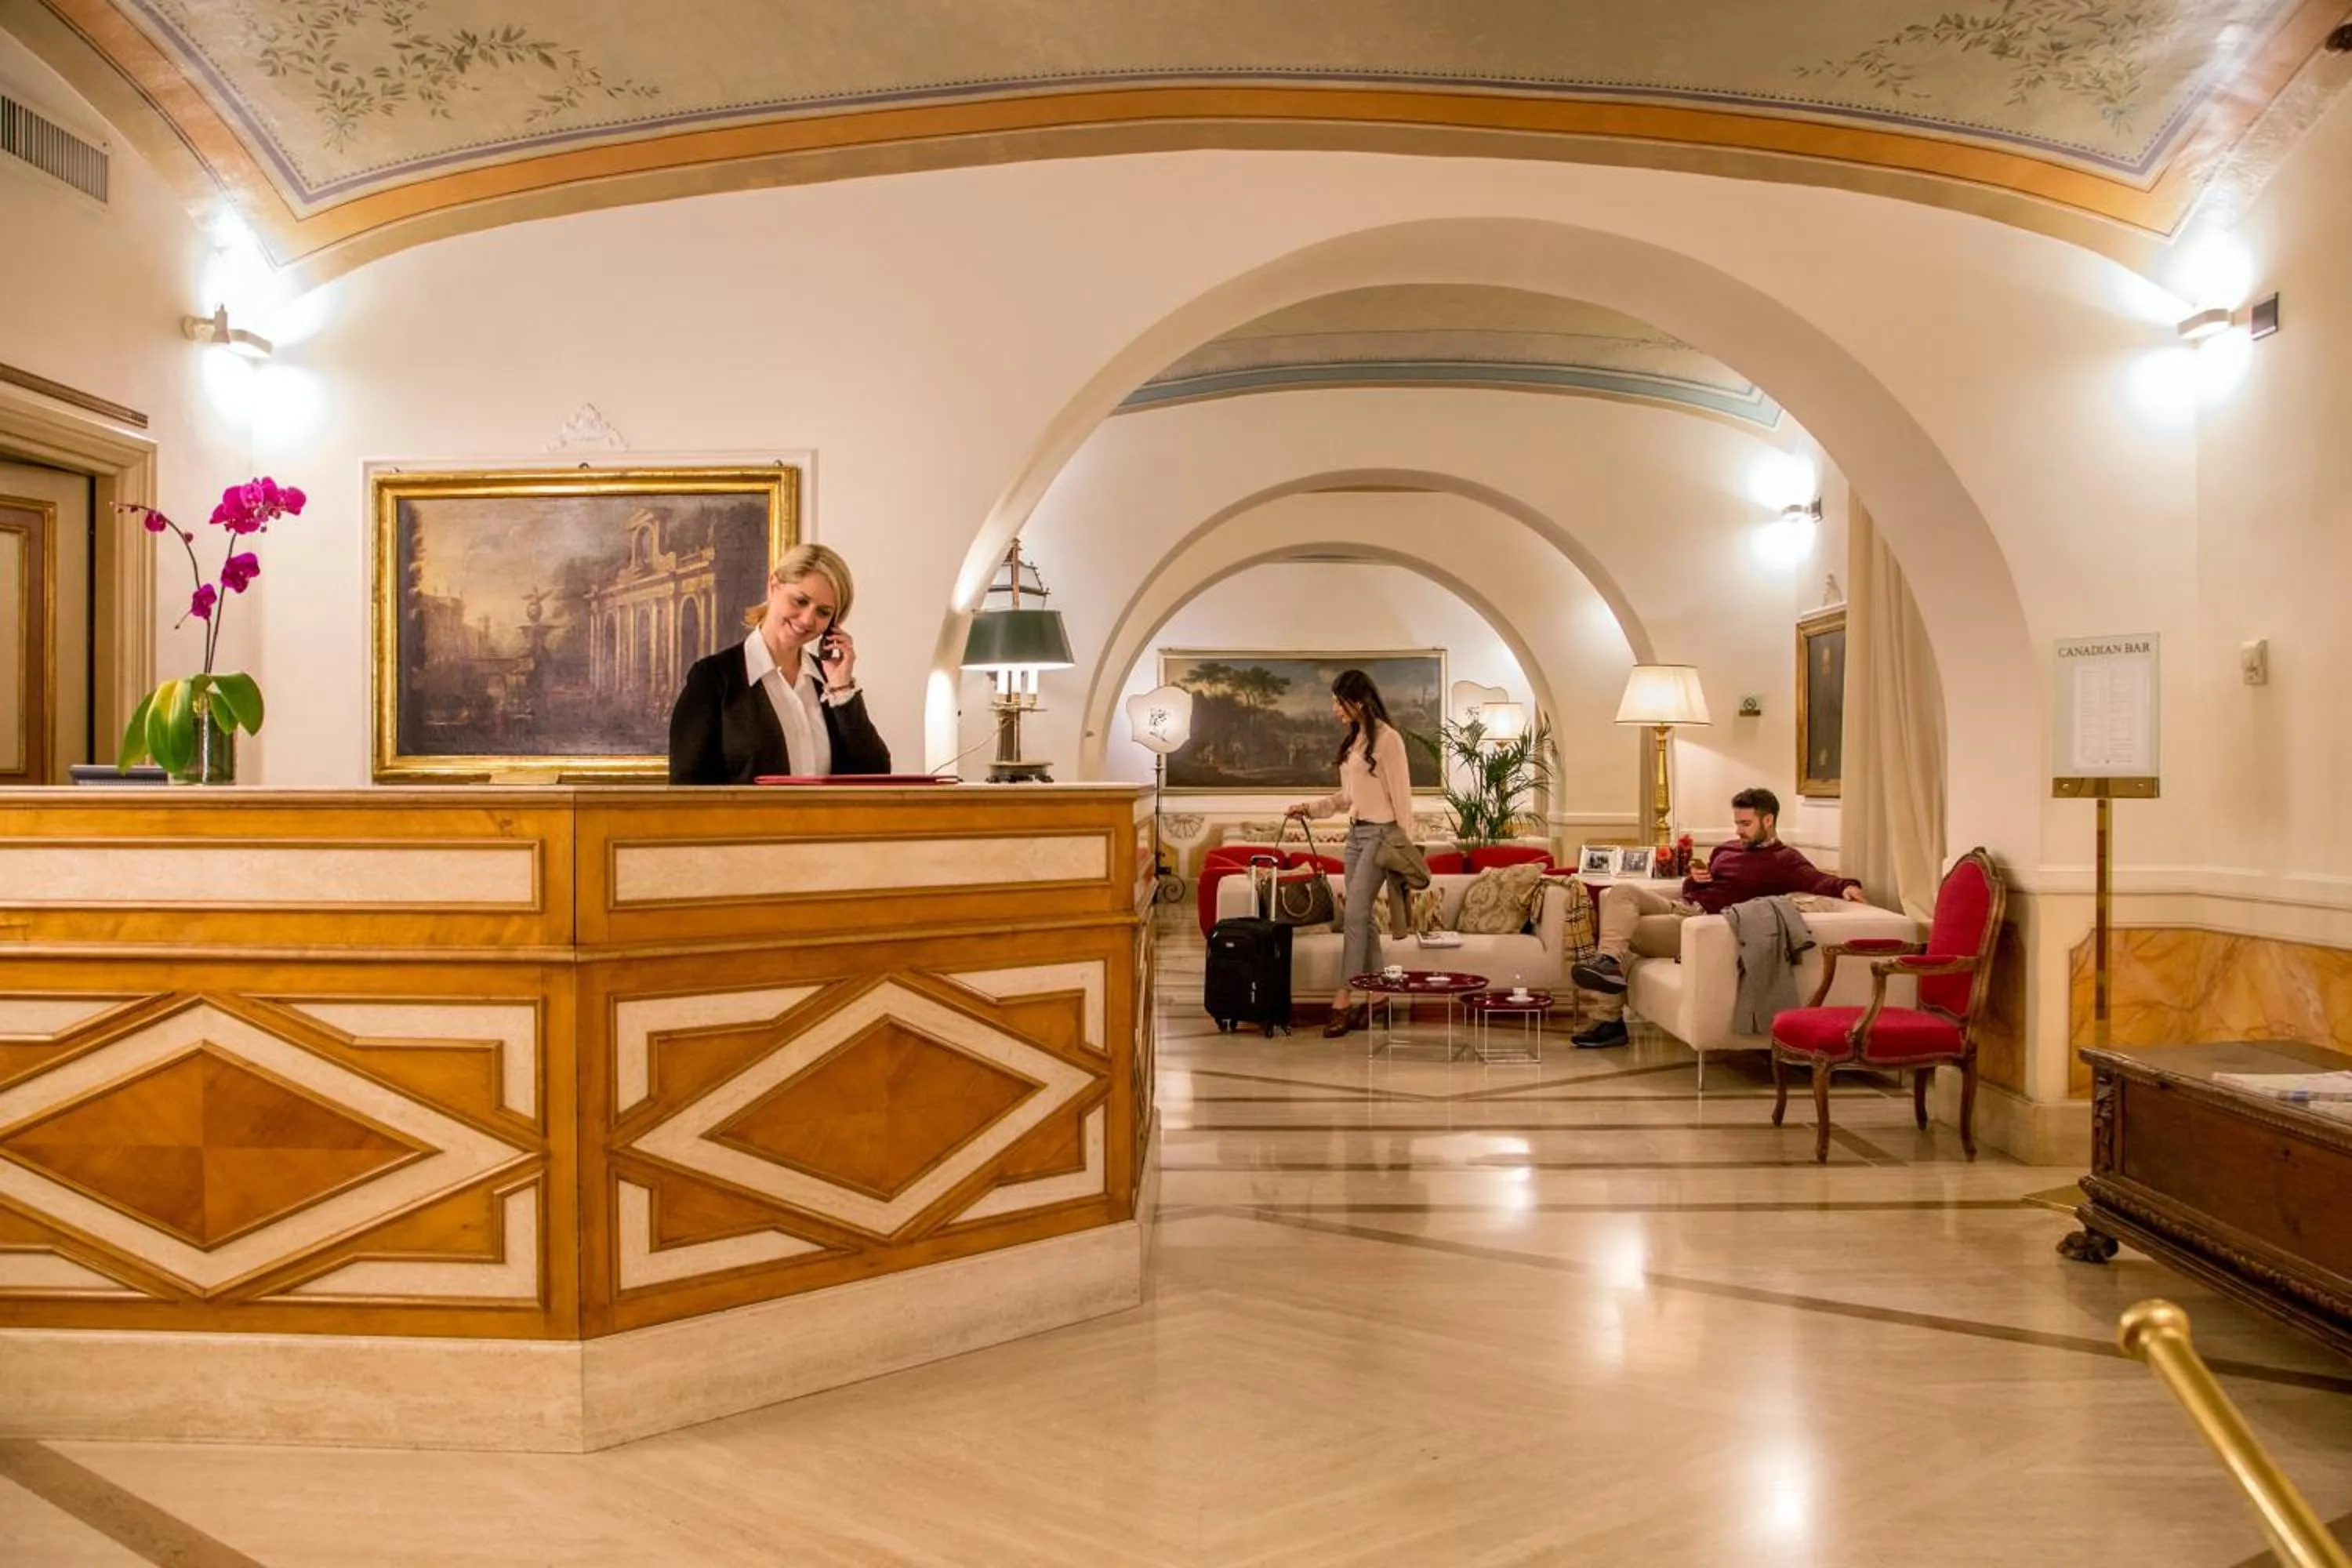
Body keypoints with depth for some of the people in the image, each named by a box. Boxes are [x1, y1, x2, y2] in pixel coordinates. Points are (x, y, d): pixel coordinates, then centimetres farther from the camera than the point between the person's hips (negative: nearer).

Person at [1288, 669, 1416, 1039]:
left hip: (1380, 834, -9)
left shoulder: (1387, 739, -12)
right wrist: (1310, 808, 9)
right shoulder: (1352, 739, 14)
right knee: (1362, 918, 7)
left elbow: (1401, 796, -13)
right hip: (1356, 833, 9)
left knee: (1354, 915, -12)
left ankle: (1342, 1002, -11)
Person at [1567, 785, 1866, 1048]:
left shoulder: (1784, 860, 1)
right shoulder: (1724, 850, 24)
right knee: (1619, 893, -19)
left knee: (1621, 931, -21)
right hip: (1680, 907, 7)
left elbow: (1817, 881, -17)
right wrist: (1694, 880, 5)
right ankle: (1609, 962, -27)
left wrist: (1846, 886, -38)